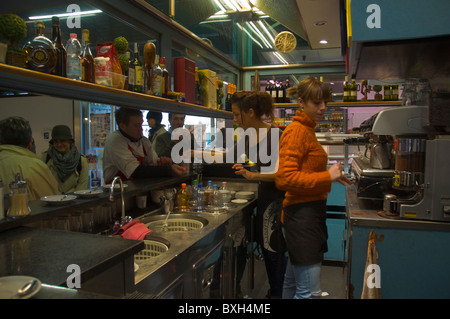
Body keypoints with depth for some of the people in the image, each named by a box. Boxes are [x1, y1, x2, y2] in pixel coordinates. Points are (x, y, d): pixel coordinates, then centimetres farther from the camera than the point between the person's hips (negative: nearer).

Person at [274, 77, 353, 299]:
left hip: (311, 212, 10)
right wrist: (327, 177, -20)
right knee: (310, 291, -5)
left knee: (293, 283, 20)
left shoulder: (307, 130, 17)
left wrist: (332, 175, 10)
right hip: (302, 214, -10)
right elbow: (285, 178, -21)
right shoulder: (296, 131, -13)